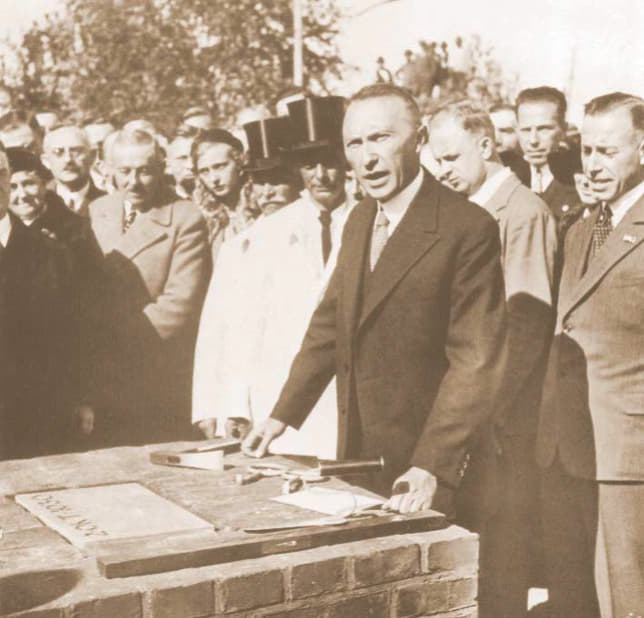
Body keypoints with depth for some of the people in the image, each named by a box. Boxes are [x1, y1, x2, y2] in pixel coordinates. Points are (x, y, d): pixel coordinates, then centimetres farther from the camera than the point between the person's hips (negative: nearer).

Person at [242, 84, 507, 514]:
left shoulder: (469, 228, -16)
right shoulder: (359, 221, 8)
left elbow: (474, 361, -19)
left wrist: (432, 467, -25)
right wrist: (283, 415, 12)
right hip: (356, 455, 6)